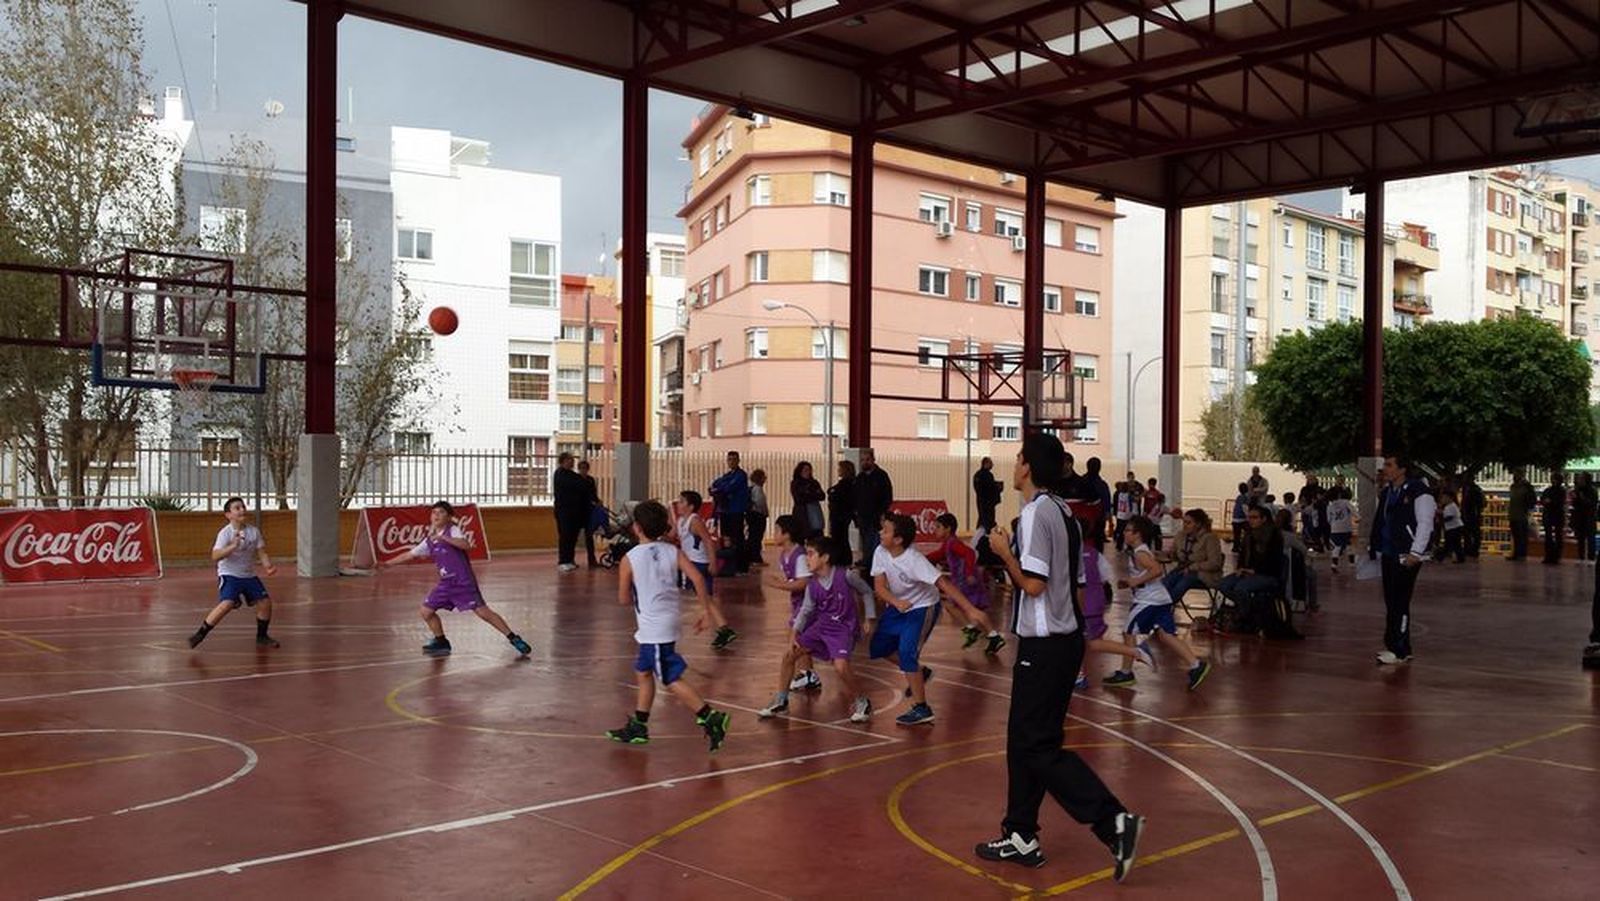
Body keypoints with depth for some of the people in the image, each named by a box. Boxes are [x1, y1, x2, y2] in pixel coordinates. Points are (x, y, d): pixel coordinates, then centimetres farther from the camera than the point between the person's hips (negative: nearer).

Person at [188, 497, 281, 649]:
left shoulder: (254, 531, 0)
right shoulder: (225, 533, -15)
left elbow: (261, 552, 3)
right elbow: (215, 556, -25)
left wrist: (267, 565, -17)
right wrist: (233, 546, -39)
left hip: (249, 575, 6)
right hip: (229, 574, -6)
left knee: (265, 602, 0)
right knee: (227, 604, -24)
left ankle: (262, 637, 19)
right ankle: (200, 634, -12)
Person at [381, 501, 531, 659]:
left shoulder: (453, 530, -6)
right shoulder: (429, 540, 13)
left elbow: (466, 545, -26)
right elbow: (410, 555, 21)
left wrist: (443, 538, -30)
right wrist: (387, 564, 21)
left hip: (463, 582, -7)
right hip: (446, 583, 7)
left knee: (482, 611, -14)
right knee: (426, 611, 5)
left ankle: (514, 639, -12)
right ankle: (441, 642, 23)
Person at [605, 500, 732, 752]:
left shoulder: (629, 559, -9)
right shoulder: (673, 551, 2)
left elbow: (623, 599, -3)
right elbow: (697, 577, -8)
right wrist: (706, 609, -2)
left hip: (653, 627, -7)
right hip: (671, 618, 7)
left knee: (671, 680, -3)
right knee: (643, 672, 20)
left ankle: (711, 717, -12)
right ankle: (638, 727, 27)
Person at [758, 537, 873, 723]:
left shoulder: (845, 575, -18)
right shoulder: (812, 585, -4)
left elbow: (867, 592, -4)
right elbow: (806, 610, 6)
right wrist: (794, 634, -2)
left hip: (844, 628, -6)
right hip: (822, 625, 6)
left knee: (841, 666, -28)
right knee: (789, 655, 2)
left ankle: (862, 703, -2)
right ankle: (780, 701, 19)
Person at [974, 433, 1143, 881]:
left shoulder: (1036, 513, -17)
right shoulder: (1062, 512, 12)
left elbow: (1033, 584, -23)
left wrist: (1005, 552, -8)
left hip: (1044, 646, -10)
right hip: (1063, 639, 10)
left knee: (1039, 747, -5)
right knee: (1023, 739, 15)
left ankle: (1115, 822, -9)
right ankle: (1021, 836, 22)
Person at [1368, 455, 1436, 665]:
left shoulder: (1418, 492, -10)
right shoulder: (1386, 492, 15)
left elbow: (1425, 524, -15)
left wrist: (1415, 553, -19)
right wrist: (1373, 545, 17)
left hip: (1407, 558, -8)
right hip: (1388, 555, 8)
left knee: (1399, 603, -8)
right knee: (1391, 602, 10)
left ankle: (1399, 650, -3)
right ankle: (1398, 647, 18)